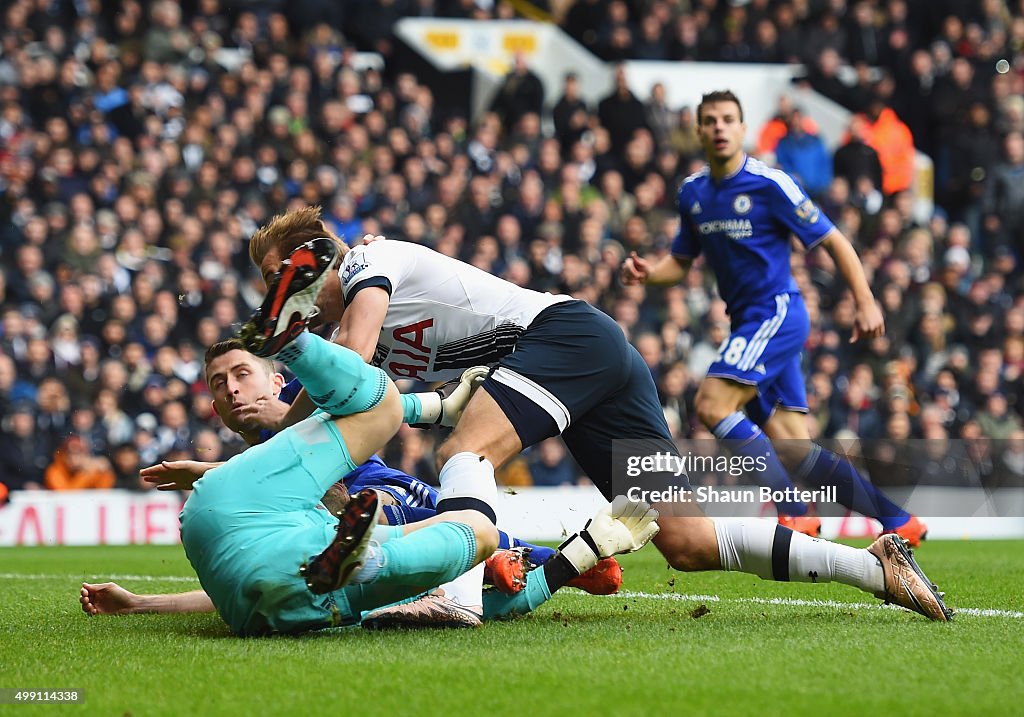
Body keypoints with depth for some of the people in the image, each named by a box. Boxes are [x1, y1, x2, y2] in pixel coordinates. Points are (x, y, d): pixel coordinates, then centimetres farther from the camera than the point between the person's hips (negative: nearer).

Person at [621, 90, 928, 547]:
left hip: (777, 312, -7)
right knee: (791, 448, 0)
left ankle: (794, 513, -17)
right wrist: (648, 272, -2)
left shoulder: (769, 184, -10)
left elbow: (833, 241, -7)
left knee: (712, 403, -22)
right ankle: (898, 521, 8)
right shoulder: (692, 192, 11)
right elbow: (681, 260, 21)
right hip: (748, 320, 7)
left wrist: (865, 303, -14)